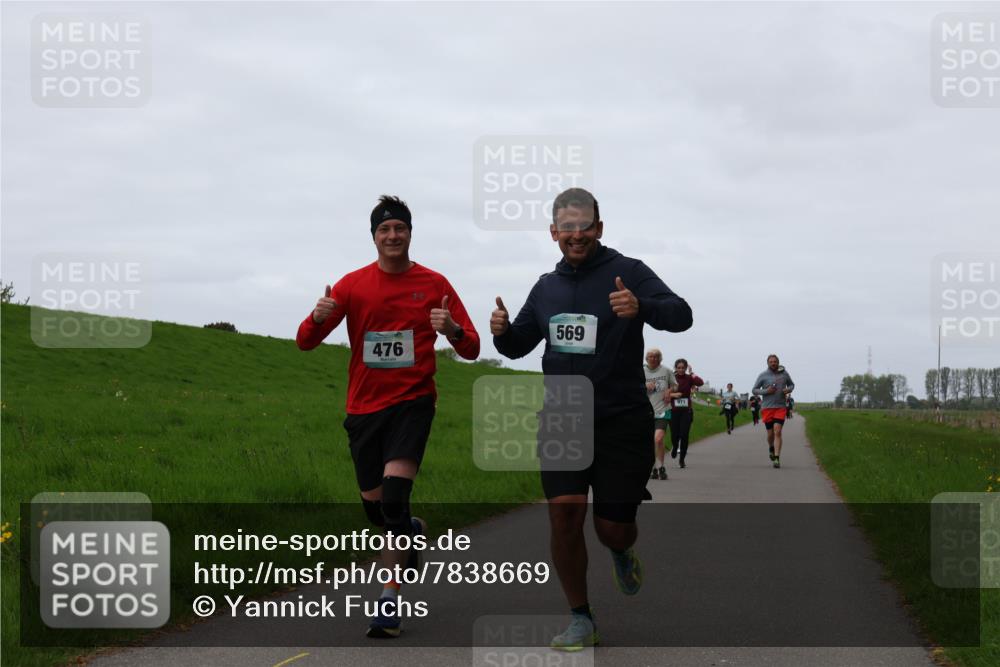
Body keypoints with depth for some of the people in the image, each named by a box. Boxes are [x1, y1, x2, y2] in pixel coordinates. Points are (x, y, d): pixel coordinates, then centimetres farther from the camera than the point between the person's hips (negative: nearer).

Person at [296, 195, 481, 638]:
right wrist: (317, 318, -22)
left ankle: (389, 600, -11)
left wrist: (452, 330, -22)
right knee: (375, 507, 10)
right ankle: (414, 530, 45)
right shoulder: (353, 285, 3)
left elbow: (471, 350, 1)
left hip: (412, 401, -3)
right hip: (364, 406, 3)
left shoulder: (434, 284, 0)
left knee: (394, 498, -19)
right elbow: (305, 342, 0)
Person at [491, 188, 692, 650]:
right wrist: (502, 331, -3)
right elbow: (518, 346, 22)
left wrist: (641, 308, -40)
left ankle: (622, 552, 39)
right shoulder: (547, 287, 11)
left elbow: (681, 315, -19)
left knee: (612, 528, -1)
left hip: (621, 420, -3)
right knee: (565, 511, -14)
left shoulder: (626, 272, -6)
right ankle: (580, 618, 1)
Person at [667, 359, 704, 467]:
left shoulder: (689, 378, -1)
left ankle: (682, 459, 10)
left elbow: (700, 382, -20)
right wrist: (673, 394, -19)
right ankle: (675, 447, 39)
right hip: (674, 410, 0)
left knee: (684, 435, -5)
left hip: (686, 410, 0)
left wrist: (691, 373, -13)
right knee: (675, 435, 1)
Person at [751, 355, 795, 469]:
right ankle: (771, 448, 41)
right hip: (767, 408, 0)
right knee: (770, 434, 7)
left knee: (777, 432, -14)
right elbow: (754, 390, 3)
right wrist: (766, 391, -14)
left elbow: (791, 384, 22)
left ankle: (777, 458, -16)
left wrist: (789, 389, -2)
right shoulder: (763, 375, 0)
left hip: (780, 407, 0)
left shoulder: (784, 374, 6)